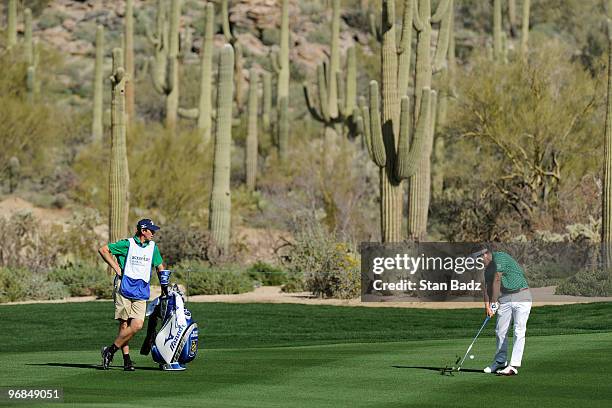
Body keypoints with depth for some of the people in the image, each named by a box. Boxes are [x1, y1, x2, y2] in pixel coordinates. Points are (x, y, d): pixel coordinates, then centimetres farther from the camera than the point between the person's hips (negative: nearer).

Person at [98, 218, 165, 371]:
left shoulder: (153, 247, 14)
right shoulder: (127, 244, -2)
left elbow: (160, 266, 27)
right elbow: (103, 250, -2)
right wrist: (116, 267, -6)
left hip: (141, 292, 4)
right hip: (124, 288, -4)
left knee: (137, 325, -12)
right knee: (124, 325, -5)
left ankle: (110, 351, -1)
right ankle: (126, 359, 4)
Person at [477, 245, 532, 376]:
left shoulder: (500, 258, -14)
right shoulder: (488, 269, 12)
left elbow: (497, 281, -15)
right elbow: (487, 287, 8)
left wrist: (494, 302, -10)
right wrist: (487, 305, -6)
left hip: (521, 296, -8)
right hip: (505, 299, 8)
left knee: (519, 332, -10)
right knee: (500, 331, 10)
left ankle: (514, 366, -15)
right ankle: (500, 362, 22)